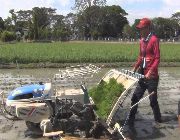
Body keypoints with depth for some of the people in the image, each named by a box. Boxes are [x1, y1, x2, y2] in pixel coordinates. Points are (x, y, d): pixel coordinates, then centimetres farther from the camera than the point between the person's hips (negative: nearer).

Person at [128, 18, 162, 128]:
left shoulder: (154, 39, -12)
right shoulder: (142, 40, 11)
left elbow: (157, 58, -17)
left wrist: (150, 71, -26)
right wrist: (135, 68, 8)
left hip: (151, 77, -7)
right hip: (142, 75, 8)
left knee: (153, 100, 5)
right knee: (135, 98, 8)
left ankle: (158, 120, 25)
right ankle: (130, 121, 18)